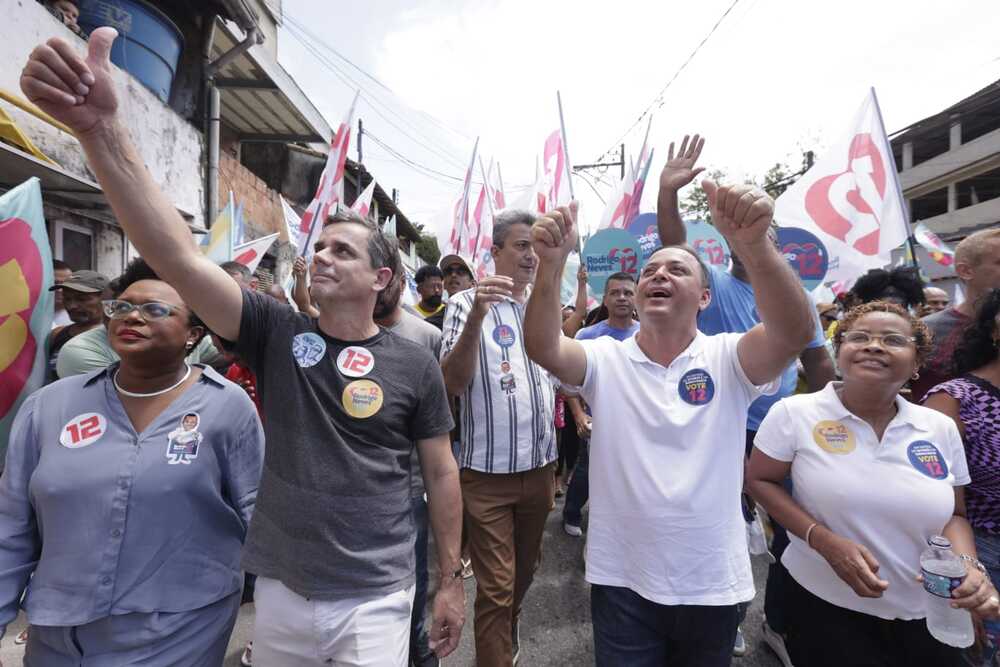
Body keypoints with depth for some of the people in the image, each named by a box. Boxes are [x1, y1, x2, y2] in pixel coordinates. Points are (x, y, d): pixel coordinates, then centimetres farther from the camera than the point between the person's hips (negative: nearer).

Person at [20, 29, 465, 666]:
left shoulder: (415, 364, -10)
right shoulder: (277, 332, -6)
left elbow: (442, 473, -3)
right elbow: (181, 258, -18)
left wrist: (451, 580, 1)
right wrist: (102, 129, -29)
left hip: (374, 600, -2)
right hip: (281, 590, 3)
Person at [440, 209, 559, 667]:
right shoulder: (467, 302, -9)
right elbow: (452, 383, -20)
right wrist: (476, 317, -34)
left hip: (540, 465, 6)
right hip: (488, 470, -6)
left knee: (526, 569, 25)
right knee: (495, 588, 3)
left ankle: (509, 629, 51)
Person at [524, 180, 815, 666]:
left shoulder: (727, 359, -7)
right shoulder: (605, 359, -6)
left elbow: (794, 332, -26)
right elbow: (542, 348, -23)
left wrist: (753, 243, -42)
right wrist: (551, 263, -39)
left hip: (712, 583, 2)